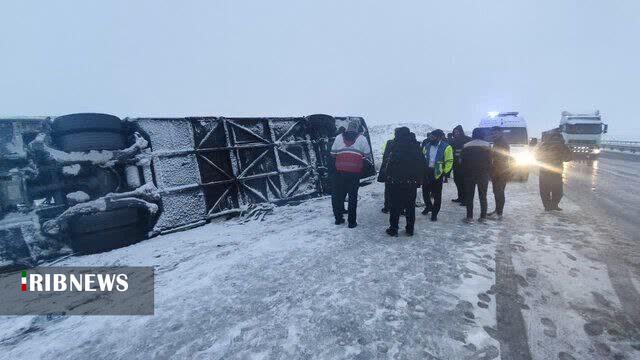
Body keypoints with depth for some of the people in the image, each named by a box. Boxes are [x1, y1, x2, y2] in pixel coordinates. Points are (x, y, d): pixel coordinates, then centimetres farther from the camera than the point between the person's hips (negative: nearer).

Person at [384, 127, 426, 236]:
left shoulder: (396, 147, -11)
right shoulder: (416, 148, 4)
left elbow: (390, 164, -17)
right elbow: (422, 165, 7)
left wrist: (388, 176, -6)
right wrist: (418, 180, 12)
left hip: (396, 182, -4)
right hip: (411, 183, 4)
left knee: (395, 206, 5)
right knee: (410, 206, 14)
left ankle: (393, 229, 10)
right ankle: (410, 229, 21)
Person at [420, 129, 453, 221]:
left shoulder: (446, 147, -9)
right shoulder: (427, 145, 5)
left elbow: (449, 162, -8)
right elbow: (422, 157, 16)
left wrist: (444, 173, -12)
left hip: (437, 174, -4)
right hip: (426, 172, 5)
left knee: (437, 195, 3)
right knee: (425, 191, 12)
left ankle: (434, 213, 15)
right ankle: (428, 206, 37)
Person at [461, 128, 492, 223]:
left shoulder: (466, 146, -4)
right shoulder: (487, 145, -3)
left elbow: (461, 161, -3)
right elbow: (490, 160, -5)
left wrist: (464, 172, 8)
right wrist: (488, 171, 4)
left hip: (469, 174, -1)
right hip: (483, 174, 1)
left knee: (469, 196, 5)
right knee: (483, 196, 9)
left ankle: (469, 217, 3)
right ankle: (483, 217, 10)